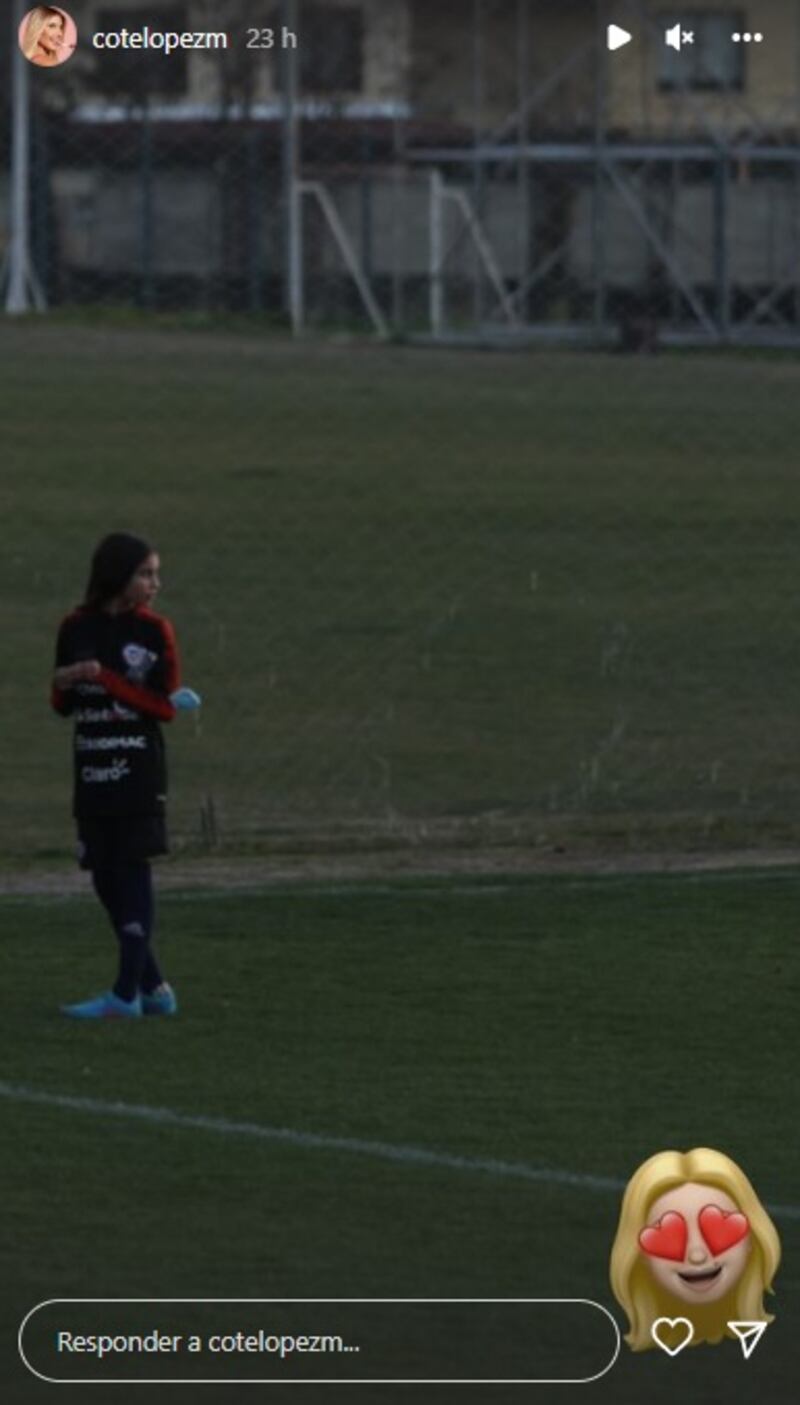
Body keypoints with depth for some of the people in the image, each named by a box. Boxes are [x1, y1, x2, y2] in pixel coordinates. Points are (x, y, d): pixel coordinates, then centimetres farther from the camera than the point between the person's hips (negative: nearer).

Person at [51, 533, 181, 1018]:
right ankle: (154, 987, 15)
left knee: (133, 870, -7)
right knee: (106, 878, 6)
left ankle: (127, 993, -7)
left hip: (140, 773, -5)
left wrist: (104, 678, -17)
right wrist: (64, 683, -10)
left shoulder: (154, 631, -4)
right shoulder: (77, 628, 6)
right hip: (94, 772, 5)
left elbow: (166, 707, -10)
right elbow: (64, 706, 13)